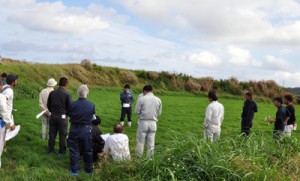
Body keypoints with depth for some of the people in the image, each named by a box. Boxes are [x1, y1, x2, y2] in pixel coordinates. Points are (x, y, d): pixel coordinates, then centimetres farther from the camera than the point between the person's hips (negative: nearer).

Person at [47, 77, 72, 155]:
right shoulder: (67, 95, -14)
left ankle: (50, 150, 23)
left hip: (53, 116, 4)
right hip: (62, 117, -4)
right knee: (62, 135, 9)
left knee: (52, 134, 14)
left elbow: (48, 105, 8)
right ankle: (61, 151, 18)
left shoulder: (52, 93, -1)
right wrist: (67, 113, 11)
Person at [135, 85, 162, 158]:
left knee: (140, 142, 7)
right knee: (151, 143, 10)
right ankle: (149, 158, 16)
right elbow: (159, 113, 6)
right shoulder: (158, 100, 2)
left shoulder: (142, 99, -7)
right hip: (153, 123, 3)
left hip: (143, 122, -3)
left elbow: (137, 111, -4)